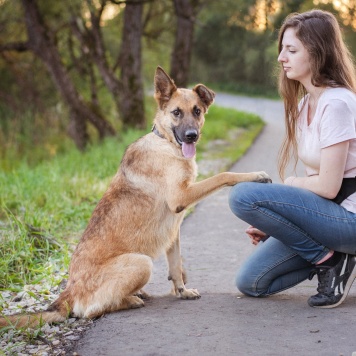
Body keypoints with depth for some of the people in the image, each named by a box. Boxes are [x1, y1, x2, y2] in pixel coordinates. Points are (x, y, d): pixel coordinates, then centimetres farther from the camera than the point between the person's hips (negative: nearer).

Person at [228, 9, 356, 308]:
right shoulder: (304, 104, 11)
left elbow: (327, 186, -21)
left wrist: (290, 182, -1)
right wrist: (273, 223, 3)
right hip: (323, 210, 9)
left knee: (243, 196, -23)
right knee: (250, 283, 4)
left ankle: (327, 259, -9)